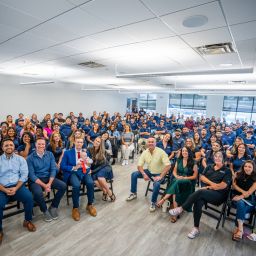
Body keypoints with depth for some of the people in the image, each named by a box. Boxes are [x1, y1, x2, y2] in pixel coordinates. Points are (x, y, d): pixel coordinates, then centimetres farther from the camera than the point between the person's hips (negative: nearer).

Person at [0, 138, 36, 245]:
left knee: (29, 197, -26)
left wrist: (16, 188, -14)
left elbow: (24, 175, 0)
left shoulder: (20, 159, 8)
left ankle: (28, 221, 0)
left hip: (17, 186, 0)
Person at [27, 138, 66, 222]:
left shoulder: (50, 154, 2)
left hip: (48, 178, 3)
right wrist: (44, 185, -20)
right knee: (38, 193, -33)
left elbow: (53, 169, -2)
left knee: (63, 186, -18)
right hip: (36, 180, -3)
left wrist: (49, 183, -16)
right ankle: (45, 210, -1)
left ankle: (53, 207, 4)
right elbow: (31, 175, -11)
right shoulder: (30, 158, -6)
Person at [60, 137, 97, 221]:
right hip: (73, 173, -2)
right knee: (76, 185, -34)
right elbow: (62, 166, 0)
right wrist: (74, 167, -13)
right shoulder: (67, 152, 8)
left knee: (90, 183, -29)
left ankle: (90, 205, -5)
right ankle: (75, 208, -11)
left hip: (84, 172, 2)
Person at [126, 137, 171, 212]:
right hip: (149, 172, 5)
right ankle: (133, 193, 12)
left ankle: (153, 203, -9)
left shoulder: (161, 152, -21)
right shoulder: (145, 152, -7)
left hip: (159, 174, -5)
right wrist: (144, 174, -21)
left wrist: (161, 176, -29)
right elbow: (139, 165, -4)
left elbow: (168, 165, -25)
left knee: (156, 184, -35)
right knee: (134, 174, -8)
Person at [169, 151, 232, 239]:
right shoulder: (209, 167, 19)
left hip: (218, 194, -4)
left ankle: (181, 209, -27)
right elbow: (202, 177, 9)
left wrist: (209, 187, -11)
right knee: (198, 202, -31)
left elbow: (223, 185, -7)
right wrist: (211, 183, -8)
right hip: (205, 192, 4)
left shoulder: (227, 171, 5)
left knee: (200, 192, -36)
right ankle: (196, 228, -18)